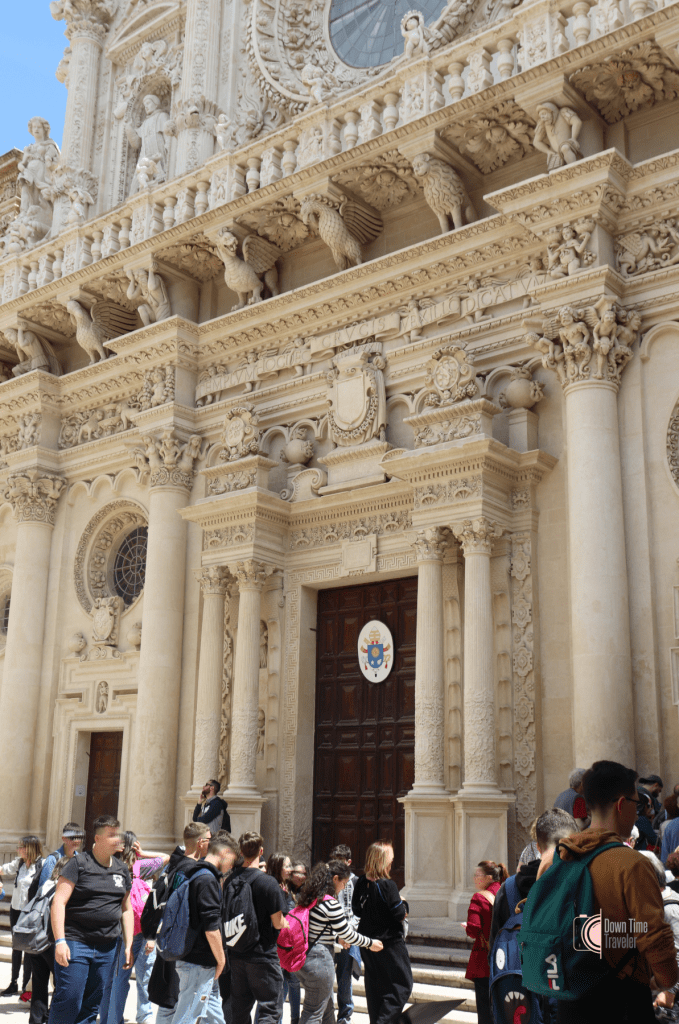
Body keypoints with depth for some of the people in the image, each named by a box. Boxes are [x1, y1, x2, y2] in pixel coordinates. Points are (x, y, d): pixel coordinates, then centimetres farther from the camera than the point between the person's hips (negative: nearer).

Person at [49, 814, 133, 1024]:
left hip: (107, 949, 5)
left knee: (91, 1007, 8)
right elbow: (59, 902, -10)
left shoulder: (122, 869, 13)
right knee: (67, 1004, -8)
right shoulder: (79, 863, -4)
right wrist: (60, 941, -18)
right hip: (75, 943, -5)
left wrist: (128, 945, 13)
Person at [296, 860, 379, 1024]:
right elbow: (347, 934, -11)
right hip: (319, 961, -9)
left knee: (327, 1007, 23)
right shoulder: (331, 904, -20)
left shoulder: (309, 898, 6)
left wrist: (337, 938, 24)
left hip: (303, 956, 9)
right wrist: (370, 943, 3)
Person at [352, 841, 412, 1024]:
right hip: (390, 942, -7)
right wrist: (403, 905, 1)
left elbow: (356, 909, 8)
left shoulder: (361, 883, 0)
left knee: (374, 986, 17)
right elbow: (400, 914, -19)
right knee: (402, 984, 3)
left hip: (367, 942, 7)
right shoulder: (387, 885, -20)